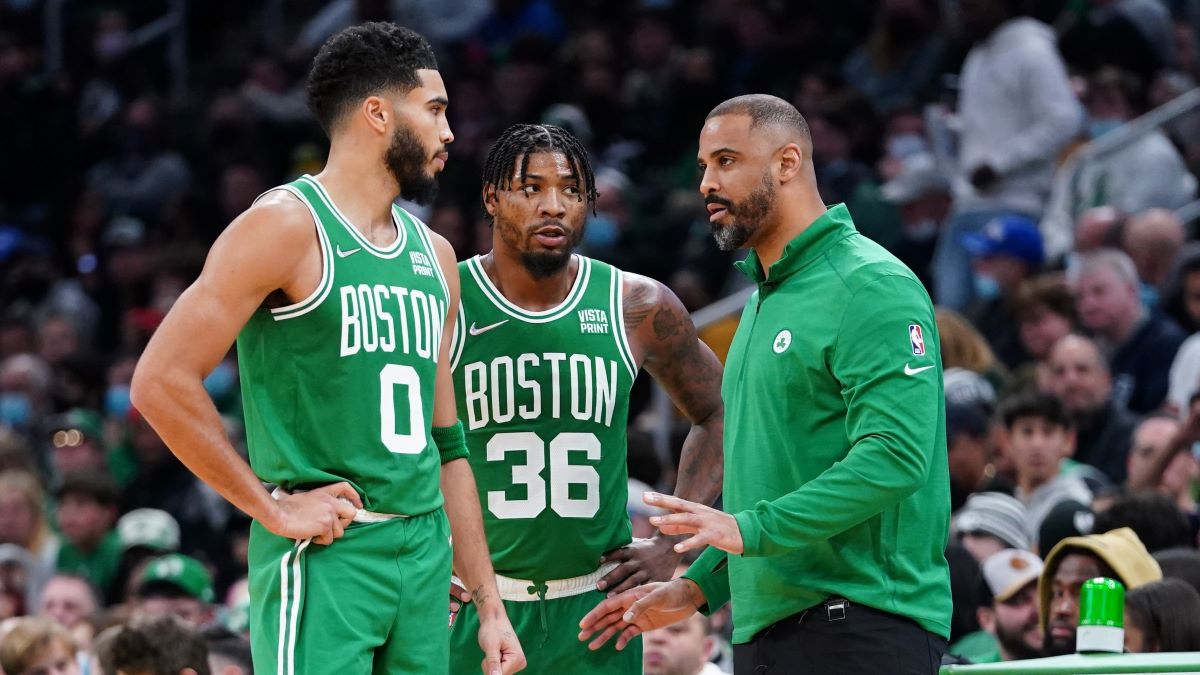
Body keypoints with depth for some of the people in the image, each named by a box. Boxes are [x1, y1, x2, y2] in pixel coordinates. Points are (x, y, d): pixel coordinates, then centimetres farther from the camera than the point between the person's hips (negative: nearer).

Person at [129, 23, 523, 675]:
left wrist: (490, 603, 15)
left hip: (426, 551, 7)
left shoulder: (433, 255, 17)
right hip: (325, 555, -7)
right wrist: (273, 509, -12)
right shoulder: (287, 226, -7)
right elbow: (160, 382, -14)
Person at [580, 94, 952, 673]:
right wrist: (698, 587, 18)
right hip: (763, 628, 9)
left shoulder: (871, 288, -11)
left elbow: (894, 456, -23)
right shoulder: (764, 298, 21)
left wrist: (752, 528, -26)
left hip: (859, 628, -9)